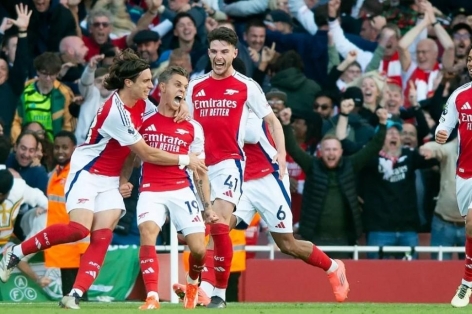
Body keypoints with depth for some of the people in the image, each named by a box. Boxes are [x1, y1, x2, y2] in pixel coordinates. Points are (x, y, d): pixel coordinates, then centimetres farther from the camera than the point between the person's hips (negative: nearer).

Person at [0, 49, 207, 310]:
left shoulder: (141, 104, 0)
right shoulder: (115, 112, -25)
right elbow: (147, 154, -22)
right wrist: (184, 160, -13)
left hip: (110, 180, 8)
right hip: (86, 174, -8)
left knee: (102, 237, -10)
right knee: (79, 229, -23)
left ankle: (75, 295, -16)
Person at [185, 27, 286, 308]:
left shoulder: (246, 87, 1)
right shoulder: (195, 87, 11)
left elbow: (272, 120, 6)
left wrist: (281, 153, -6)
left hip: (229, 163, -4)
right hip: (200, 165, 4)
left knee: (219, 225, -17)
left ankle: (220, 293, -12)